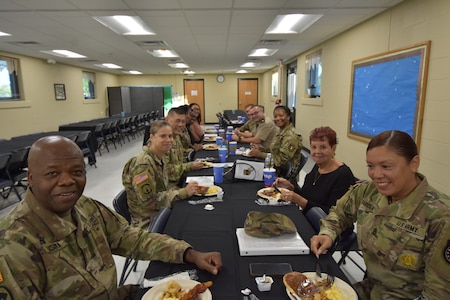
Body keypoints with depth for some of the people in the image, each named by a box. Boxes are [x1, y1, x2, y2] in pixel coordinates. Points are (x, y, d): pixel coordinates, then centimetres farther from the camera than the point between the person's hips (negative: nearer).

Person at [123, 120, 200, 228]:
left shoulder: (159, 158, 5)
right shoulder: (143, 164, -21)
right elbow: (148, 201, -22)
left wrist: (185, 189, -7)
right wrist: (184, 192, -21)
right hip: (149, 223, -8)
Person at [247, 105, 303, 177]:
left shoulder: (291, 136, -18)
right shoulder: (281, 132, 10)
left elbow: (282, 160, -23)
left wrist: (260, 154, -22)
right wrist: (260, 148, -1)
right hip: (276, 169, 8)